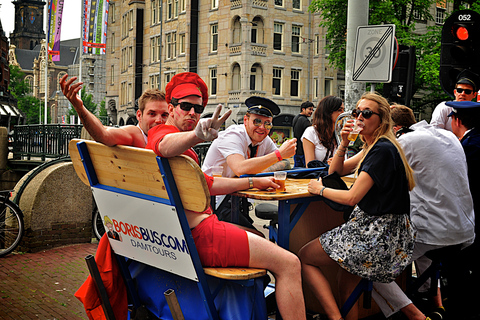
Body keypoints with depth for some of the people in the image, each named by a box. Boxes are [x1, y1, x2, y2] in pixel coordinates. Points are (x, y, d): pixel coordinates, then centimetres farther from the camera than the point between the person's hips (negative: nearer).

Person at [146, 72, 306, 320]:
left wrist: (254, 182, 27)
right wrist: (197, 135, -56)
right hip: (198, 234, -11)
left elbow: (208, 184, 28)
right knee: (289, 264, -11)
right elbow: (165, 145, -36)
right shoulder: (163, 132, -7)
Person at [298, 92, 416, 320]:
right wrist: (344, 143, 1)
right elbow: (335, 171, 18)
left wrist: (320, 189, -4)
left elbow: (352, 197, -21)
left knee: (304, 256, 1)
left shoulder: (383, 150, -18)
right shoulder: (373, 147, 13)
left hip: (378, 233, -9)